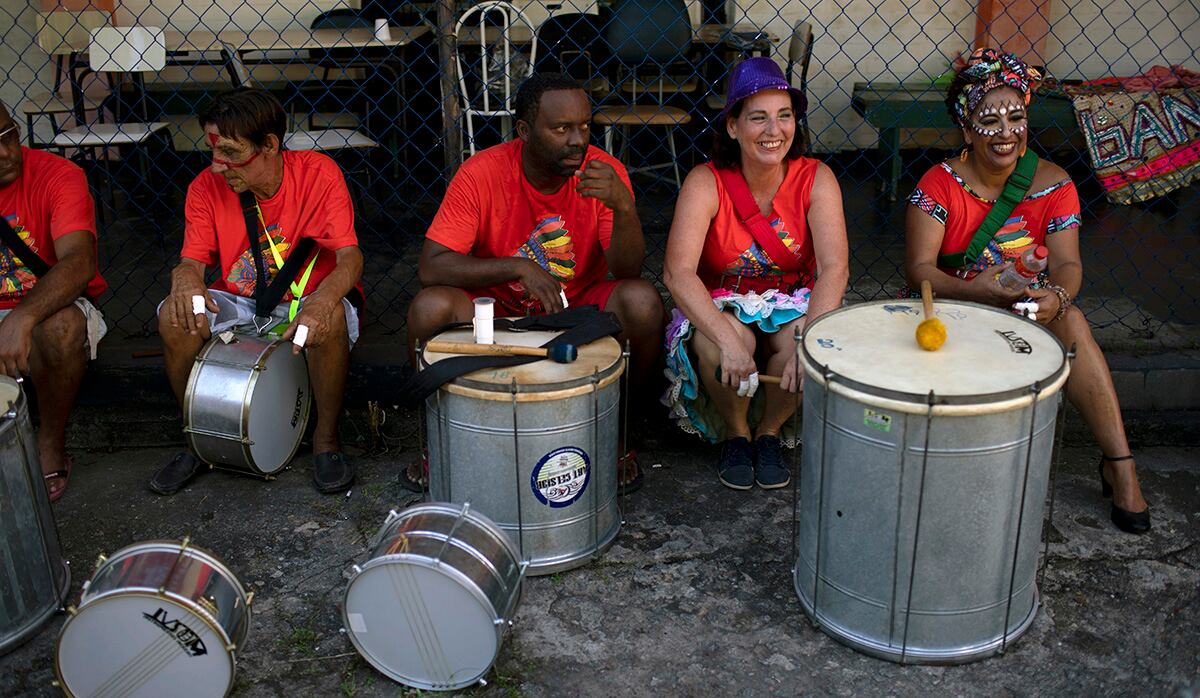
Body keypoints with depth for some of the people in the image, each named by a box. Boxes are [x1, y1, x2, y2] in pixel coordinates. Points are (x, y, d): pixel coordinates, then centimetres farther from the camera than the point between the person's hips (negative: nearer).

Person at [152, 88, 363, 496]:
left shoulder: (318, 174, -16)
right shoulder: (207, 186, -7)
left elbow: (350, 256, -24)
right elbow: (192, 260, -9)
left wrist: (322, 300, -46)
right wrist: (185, 282, -36)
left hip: (306, 300, -3)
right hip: (239, 304, 3)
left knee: (332, 319, -36)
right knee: (174, 318, -24)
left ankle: (326, 439, -12)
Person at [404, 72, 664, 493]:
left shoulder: (602, 172, -11)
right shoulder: (481, 174, -15)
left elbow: (628, 271, -17)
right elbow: (431, 265, -21)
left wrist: (623, 206, -36)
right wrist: (520, 268, -32)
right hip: (496, 313, -1)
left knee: (642, 301, -28)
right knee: (430, 308, -29)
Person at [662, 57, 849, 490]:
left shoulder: (815, 179, -12)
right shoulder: (706, 183, -17)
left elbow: (835, 267, -22)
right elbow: (678, 272, -28)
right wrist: (728, 340, -41)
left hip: (793, 304, 1)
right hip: (721, 305, -1)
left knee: (798, 341, -31)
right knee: (714, 344, -33)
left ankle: (770, 431, 1)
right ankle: (736, 433, -1)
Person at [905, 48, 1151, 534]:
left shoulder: (1053, 184, -4)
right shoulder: (940, 184, -12)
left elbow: (1067, 264, -11)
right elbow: (919, 269, -19)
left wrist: (1056, 295, -36)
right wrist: (975, 290, -37)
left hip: (1028, 307, 2)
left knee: (1071, 321, -27)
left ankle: (1119, 463, -21)